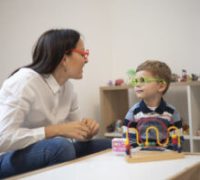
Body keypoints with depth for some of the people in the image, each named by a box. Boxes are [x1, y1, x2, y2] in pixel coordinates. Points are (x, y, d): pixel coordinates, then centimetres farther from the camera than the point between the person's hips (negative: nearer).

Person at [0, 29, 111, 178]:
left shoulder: (68, 87, 1)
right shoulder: (25, 81, -23)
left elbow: (77, 132, 8)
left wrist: (87, 130, -16)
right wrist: (58, 129, -29)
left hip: (46, 153, 8)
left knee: (107, 146, -3)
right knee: (61, 146, -35)